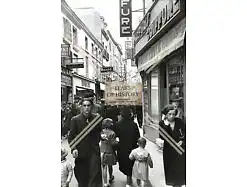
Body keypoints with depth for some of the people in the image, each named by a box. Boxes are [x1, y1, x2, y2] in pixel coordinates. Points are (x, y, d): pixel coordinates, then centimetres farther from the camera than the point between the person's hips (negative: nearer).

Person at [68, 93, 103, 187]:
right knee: (82, 177, 11)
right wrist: (73, 149, -16)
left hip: (94, 151, 0)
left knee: (95, 175, -6)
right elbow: (71, 137, -3)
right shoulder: (75, 119, -4)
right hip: (81, 152, 0)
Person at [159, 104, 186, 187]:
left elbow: (185, 132, 5)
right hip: (169, 151, 0)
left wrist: (182, 141, -10)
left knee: (180, 168, 7)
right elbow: (162, 137, -16)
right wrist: (166, 125, -25)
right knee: (171, 169, 9)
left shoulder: (179, 121, -6)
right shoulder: (162, 123, -8)